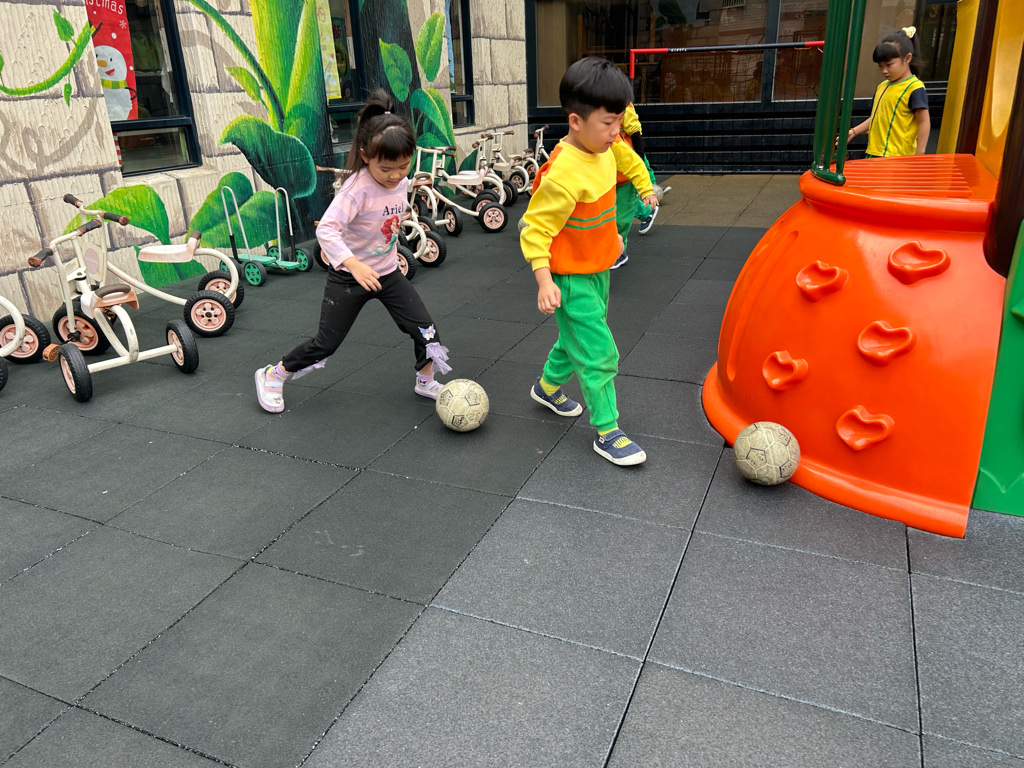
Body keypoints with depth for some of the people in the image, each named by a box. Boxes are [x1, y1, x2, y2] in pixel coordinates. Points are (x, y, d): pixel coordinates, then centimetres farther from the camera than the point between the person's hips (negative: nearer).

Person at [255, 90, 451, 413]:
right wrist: (354, 265, -44)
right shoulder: (357, 188, -26)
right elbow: (326, 229, -34)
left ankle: (425, 381, 26)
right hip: (350, 277, -6)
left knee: (426, 331, 1)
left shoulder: (402, 183, -4)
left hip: (388, 273, 6)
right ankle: (273, 376, 24)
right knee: (326, 343, 2)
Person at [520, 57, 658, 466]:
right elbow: (534, 229, -26)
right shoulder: (564, 175, -29)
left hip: (598, 269, 9)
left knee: (577, 337, 25)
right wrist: (544, 282, -34)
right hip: (571, 279, -9)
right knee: (599, 354, -5)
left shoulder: (605, 150, -1)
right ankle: (607, 433, 9)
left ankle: (548, 386, 49)